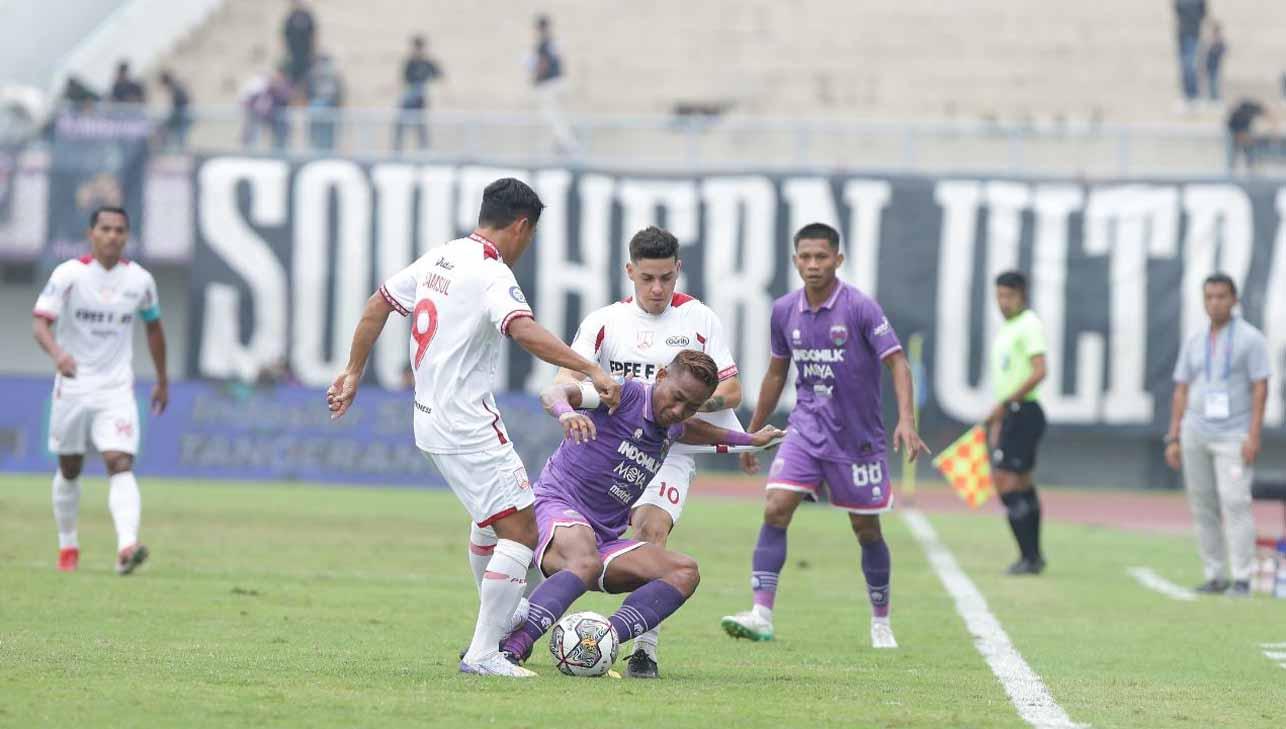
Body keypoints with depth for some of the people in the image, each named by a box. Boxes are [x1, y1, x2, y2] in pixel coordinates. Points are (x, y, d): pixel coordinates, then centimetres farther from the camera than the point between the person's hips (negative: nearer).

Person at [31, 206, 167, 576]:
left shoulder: (140, 280, 1)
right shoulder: (69, 274, -8)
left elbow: (153, 326, 18)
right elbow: (40, 321, -16)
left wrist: (162, 380, 22)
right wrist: (57, 352, -37)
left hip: (116, 391, 1)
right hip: (72, 388, -1)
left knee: (120, 463, -17)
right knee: (69, 469, 11)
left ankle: (127, 546, -31)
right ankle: (67, 546, 29)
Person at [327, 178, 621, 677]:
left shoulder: (438, 259, 10)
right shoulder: (492, 275, -17)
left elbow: (378, 304, 18)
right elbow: (524, 331, -34)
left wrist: (353, 373, 27)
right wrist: (591, 370, -37)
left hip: (430, 419, 10)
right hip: (468, 426, -10)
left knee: (493, 517, 28)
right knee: (520, 530, -9)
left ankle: (499, 612, 41)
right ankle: (482, 653, -12)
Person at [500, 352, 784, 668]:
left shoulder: (670, 430, 16)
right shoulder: (627, 394, -9)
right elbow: (553, 392, -25)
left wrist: (747, 439, 46)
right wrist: (566, 412, -48)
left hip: (605, 537, 8)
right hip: (557, 505, -8)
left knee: (685, 572, -12)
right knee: (586, 562, -41)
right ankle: (512, 647, -45)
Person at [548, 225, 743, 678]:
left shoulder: (699, 320, 3)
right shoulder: (605, 321, 3)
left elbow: (730, 391, 3)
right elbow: (564, 380, -9)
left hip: (670, 450, -2)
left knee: (652, 528, -25)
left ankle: (645, 649, -25)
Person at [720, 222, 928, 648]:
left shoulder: (860, 308, -12)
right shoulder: (784, 311, 2)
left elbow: (897, 362, -14)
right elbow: (776, 374, 15)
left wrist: (906, 420, -29)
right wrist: (753, 432, 18)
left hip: (856, 436, -3)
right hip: (806, 427, 3)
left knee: (866, 528, 6)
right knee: (775, 509, -14)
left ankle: (881, 621, 24)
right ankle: (761, 615, -18)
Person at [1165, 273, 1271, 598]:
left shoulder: (1249, 338, -1)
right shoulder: (1194, 342, 13)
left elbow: (1260, 388, -7)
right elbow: (1182, 391, 15)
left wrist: (1253, 436, -15)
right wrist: (1173, 439, 9)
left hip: (1233, 436, -5)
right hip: (1195, 434, 5)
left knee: (1235, 501, -14)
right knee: (1202, 507, 4)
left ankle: (1242, 579, -13)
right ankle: (1215, 576, 10)